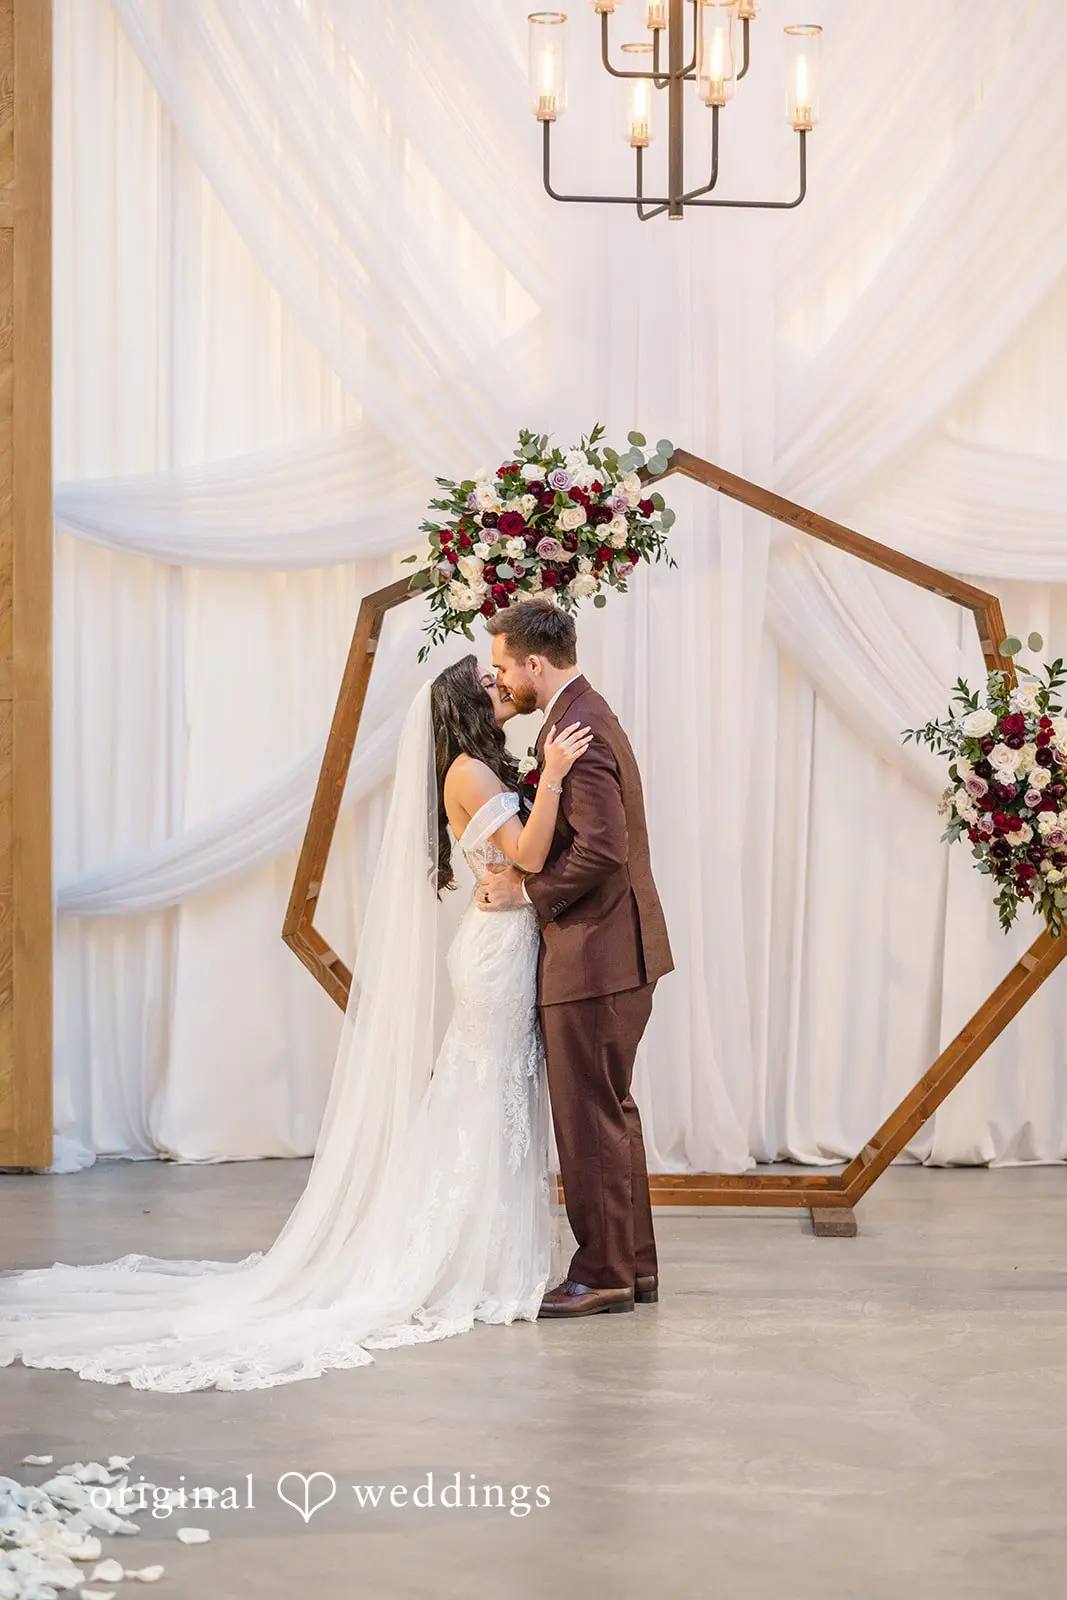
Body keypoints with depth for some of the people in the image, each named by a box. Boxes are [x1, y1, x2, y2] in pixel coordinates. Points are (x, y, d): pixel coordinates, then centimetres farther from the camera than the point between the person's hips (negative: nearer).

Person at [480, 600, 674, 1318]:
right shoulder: (587, 714, 14)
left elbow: (601, 849, -26)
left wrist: (527, 891, -15)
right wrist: (522, 872, 7)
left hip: (595, 955, -11)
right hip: (614, 953, 11)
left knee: (591, 1117, -3)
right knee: (612, 1110, 16)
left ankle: (602, 1274, 4)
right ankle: (633, 1262, 24)